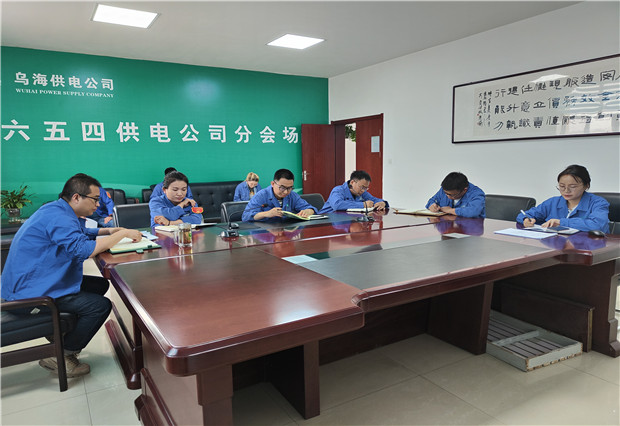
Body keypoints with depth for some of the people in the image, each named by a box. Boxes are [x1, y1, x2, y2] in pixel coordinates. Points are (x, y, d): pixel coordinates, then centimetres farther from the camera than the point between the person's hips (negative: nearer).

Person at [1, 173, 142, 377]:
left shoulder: (60, 211, 9)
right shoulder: (57, 217, -24)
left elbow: (80, 233, 27)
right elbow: (83, 249, -35)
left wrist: (109, 231, 10)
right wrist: (122, 233, -25)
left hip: (29, 284, 11)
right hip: (28, 295, -11)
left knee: (100, 285, 11)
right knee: (101, 305, -15)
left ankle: (63, 339, 16)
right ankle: (60, 357, 1)